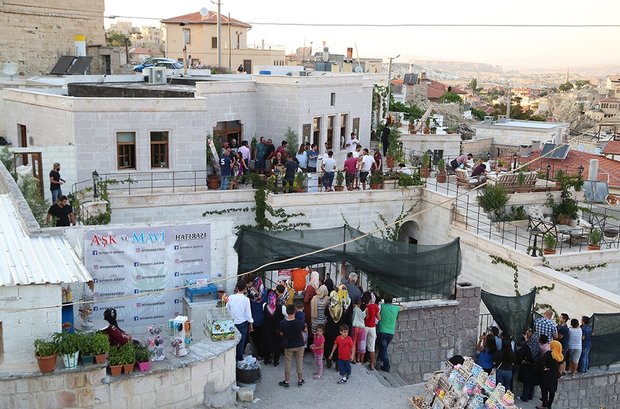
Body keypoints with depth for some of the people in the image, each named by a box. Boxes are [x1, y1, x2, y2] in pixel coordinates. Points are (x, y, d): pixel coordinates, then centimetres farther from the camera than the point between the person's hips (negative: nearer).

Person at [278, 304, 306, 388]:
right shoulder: (300, 322, -20)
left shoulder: (282, 323, -18)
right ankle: (300, 380, 25)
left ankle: (287, 381, 21)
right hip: (299, 345, 0)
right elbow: (305, 331, -3)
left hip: (288, 346, 0)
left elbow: (281, 334, -5)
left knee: (287, 362, 14)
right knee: (299, 362, 15)